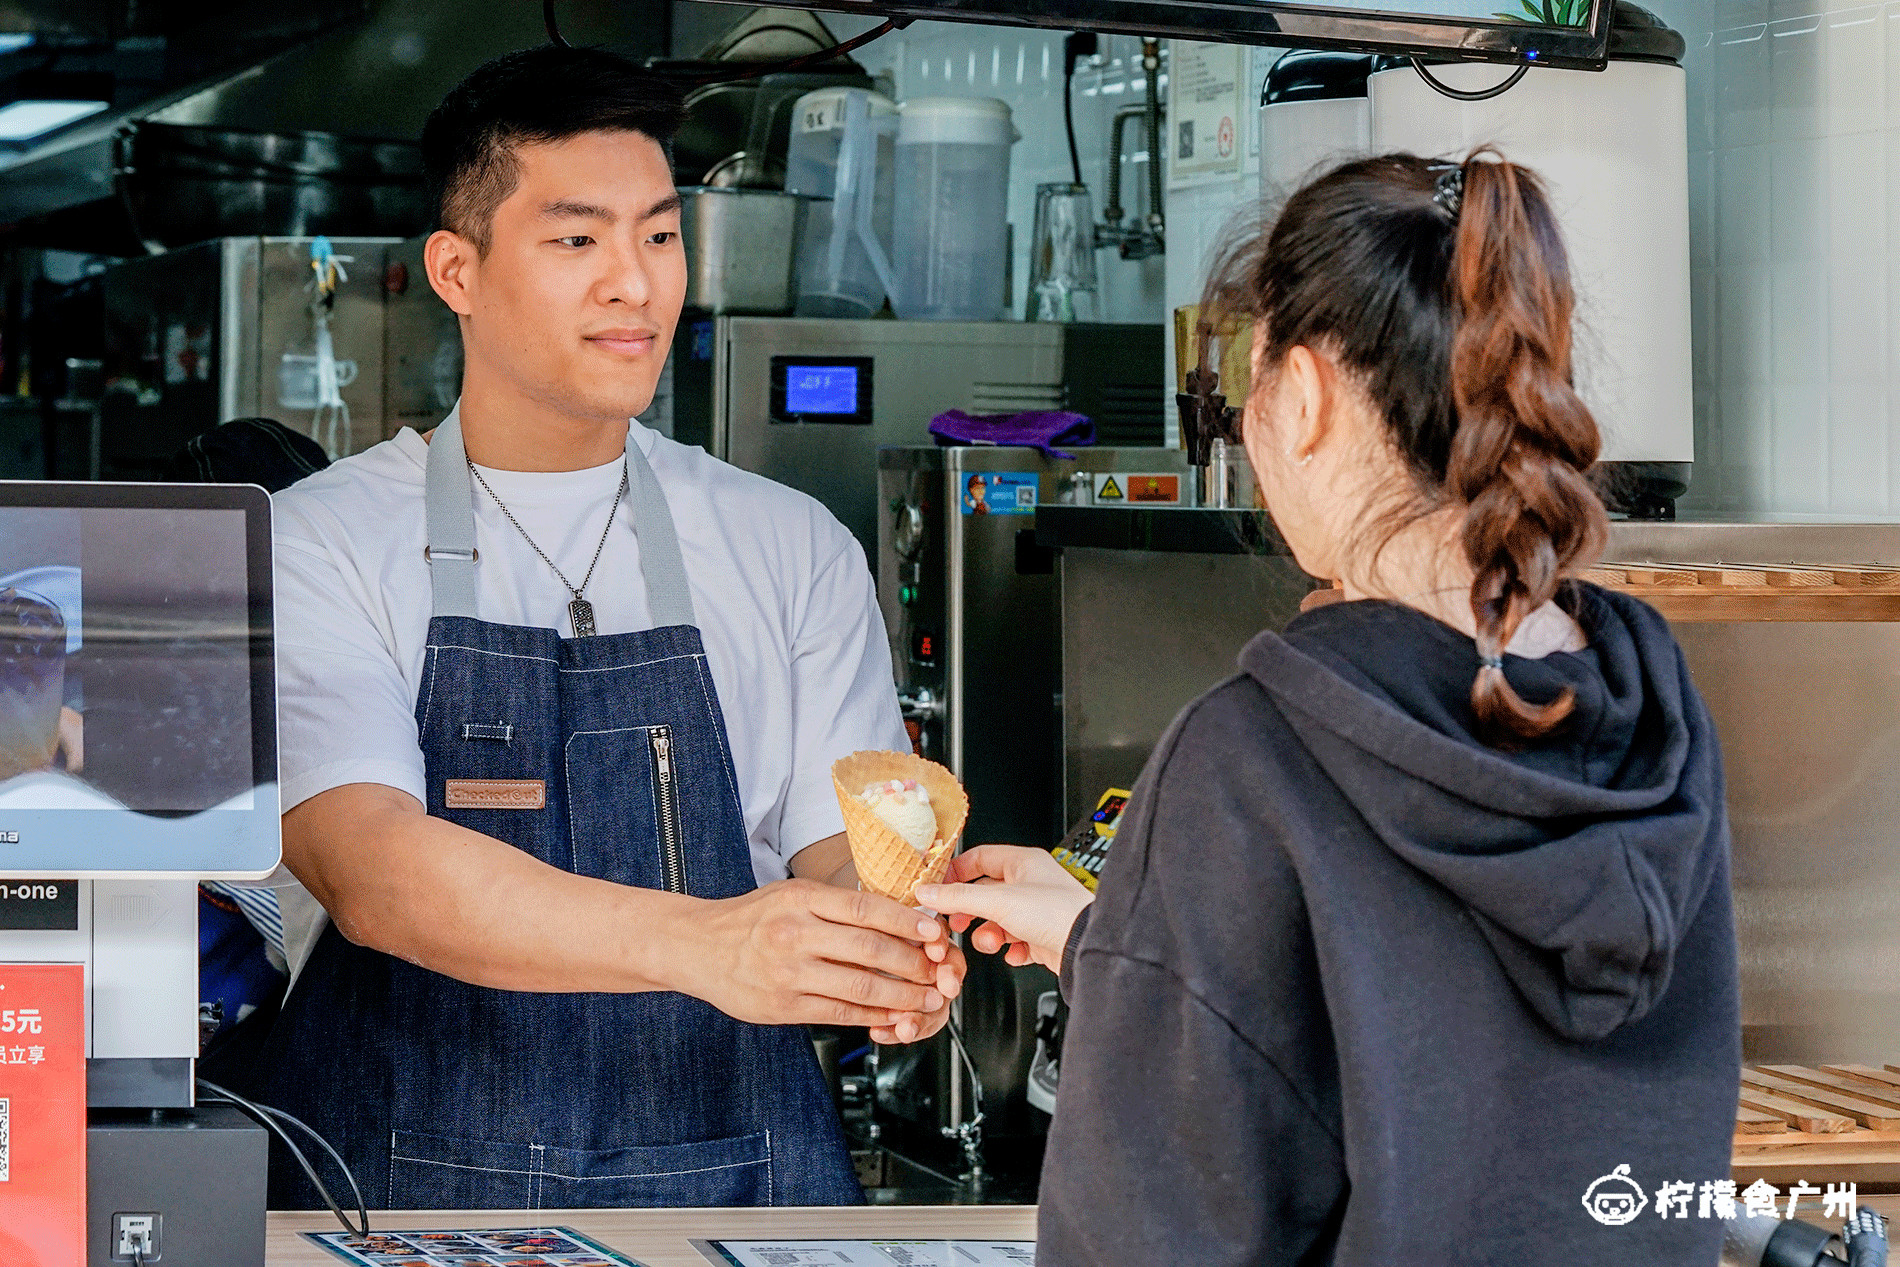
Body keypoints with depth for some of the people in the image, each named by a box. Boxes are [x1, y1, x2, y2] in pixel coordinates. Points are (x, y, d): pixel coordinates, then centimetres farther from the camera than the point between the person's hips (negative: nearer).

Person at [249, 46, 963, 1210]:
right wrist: (700, 942, -26)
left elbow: (842, 852, 7)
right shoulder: (319, 547, 2)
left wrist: (890, 948, -17)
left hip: (742, 1196, 4)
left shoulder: (796, 551, 13)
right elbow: (372, 871, -12)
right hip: (412, 1193, -3)